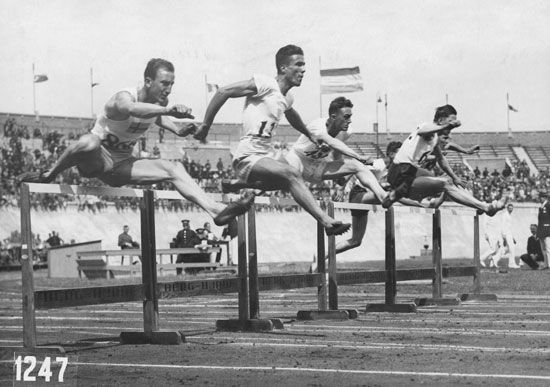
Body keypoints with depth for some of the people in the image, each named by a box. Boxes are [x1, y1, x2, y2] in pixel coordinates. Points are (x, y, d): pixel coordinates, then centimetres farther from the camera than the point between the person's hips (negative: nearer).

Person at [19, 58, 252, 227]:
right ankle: (48, 175, -17)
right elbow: (131, 108, -53)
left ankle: (217, 211, -14)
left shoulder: (158, 104, -2)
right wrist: (168, 109, -68)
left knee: (174, 170, -8)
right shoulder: (122, 98, -25)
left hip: (122, 165, 7)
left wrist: (178, 131, 5)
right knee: (89, 142, -42)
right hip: (96, 161, -7)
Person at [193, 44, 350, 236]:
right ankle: (326, 221, -32)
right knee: (292, 174, -27)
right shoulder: (265, 84, -10)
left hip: (267, 155, 10)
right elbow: (223, 92, -13)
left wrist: (311, 136, 52)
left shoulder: (287, 98, 15)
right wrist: (205, 126, -11)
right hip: (248, 157, -10)